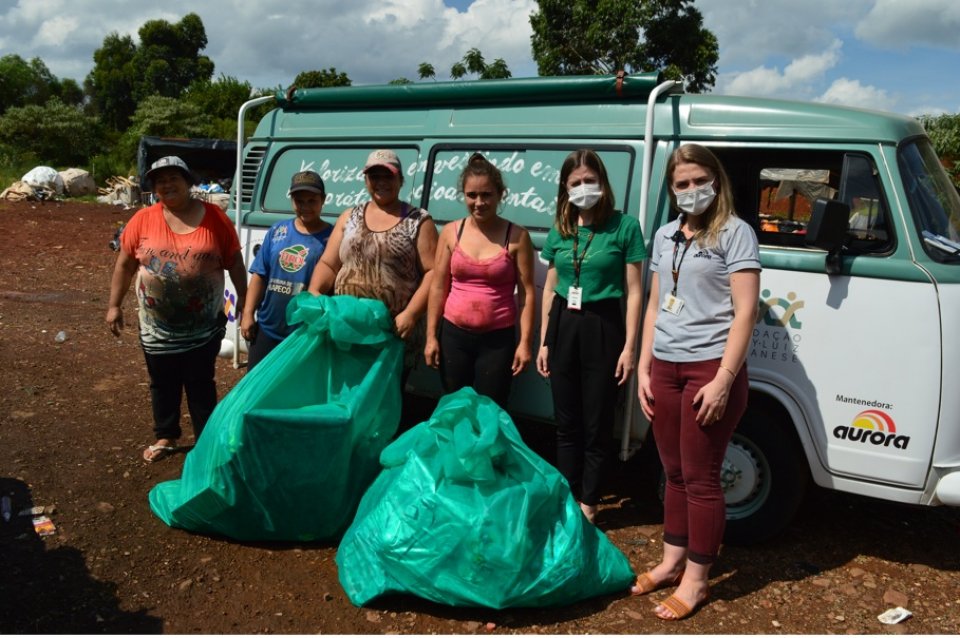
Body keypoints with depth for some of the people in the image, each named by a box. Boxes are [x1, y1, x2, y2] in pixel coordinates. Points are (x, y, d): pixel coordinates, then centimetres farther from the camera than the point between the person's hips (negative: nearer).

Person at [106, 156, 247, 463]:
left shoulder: (215, 218, -6)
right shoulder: (143, 219, -3)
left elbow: (234, 263, 0)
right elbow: (124, 265, 5)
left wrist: (244, 300, 0)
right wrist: (114, 305, 5)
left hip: (204, 326, -2)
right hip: (157, 327, 2)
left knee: (200, 385, 9)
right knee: (163, 385, 16)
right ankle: (165, 437, 34)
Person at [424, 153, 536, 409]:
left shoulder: (517, 236, -7)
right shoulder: (451, 232, 0)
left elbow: (527, 293, -5)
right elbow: (438, 287, 3)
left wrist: (525, 342, -9)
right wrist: (431, 336, 1)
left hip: (498, 339, -2)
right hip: (454, 335, 3)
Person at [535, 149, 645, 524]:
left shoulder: (624, 226, -5)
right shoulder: (559, 230, 8)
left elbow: (633, 291, -5)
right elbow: (550, 288, 12)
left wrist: (629, 346, -10)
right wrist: (543, 341, 10)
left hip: (603, 327, -4)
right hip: (563, 325, 4)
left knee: (596, 425, 5)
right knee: (566, 423, 13)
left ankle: (588, 504, 21)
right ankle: (567, 498, 28)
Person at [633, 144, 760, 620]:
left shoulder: (734, 233, -4)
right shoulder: (665, 236, 13)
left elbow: (744, 311, -10)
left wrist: (723, 379, -17)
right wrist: (643, 368, 10)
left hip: (709, 367, -5)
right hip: (665, 367, 6)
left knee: (700, 478, 1)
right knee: (674, 473, 14)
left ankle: (695, 580, 15)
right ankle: (671, 562, 29)